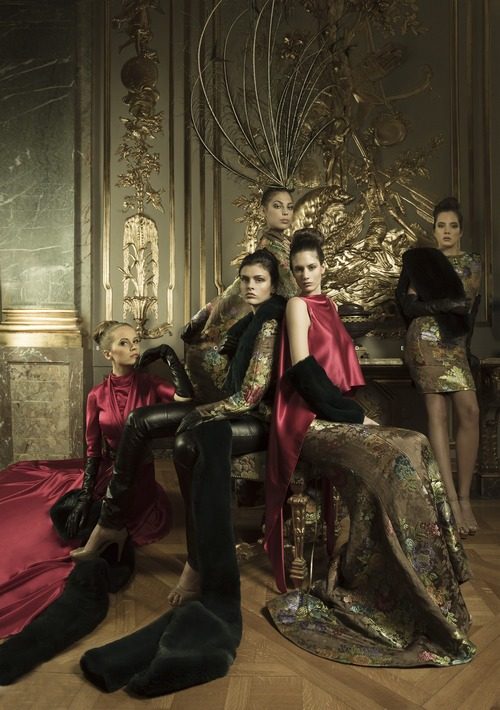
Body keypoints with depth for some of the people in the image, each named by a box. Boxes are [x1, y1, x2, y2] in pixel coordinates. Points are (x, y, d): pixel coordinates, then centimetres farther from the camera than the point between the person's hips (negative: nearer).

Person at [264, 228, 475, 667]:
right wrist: (353, 413, -14)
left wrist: (354, 411, 2)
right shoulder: (298, 305, -2)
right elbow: (303, 369, -13)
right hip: (311, 421, -7)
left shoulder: (325, 306, 21)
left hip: (335, 414, 7)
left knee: (416, 449, -13)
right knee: (394, 457, -27)